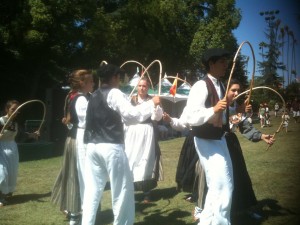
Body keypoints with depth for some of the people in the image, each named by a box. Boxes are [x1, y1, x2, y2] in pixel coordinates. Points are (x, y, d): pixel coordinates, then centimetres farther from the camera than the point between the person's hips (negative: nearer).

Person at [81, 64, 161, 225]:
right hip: (111, 147, -7)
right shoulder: (114, 93, -6)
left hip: (93, 146, 8)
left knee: (92, 189, 11)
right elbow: (132, 115, -13)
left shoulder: (94, 96, 17)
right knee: (123, 188, 3)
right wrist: (152, 103, -4)